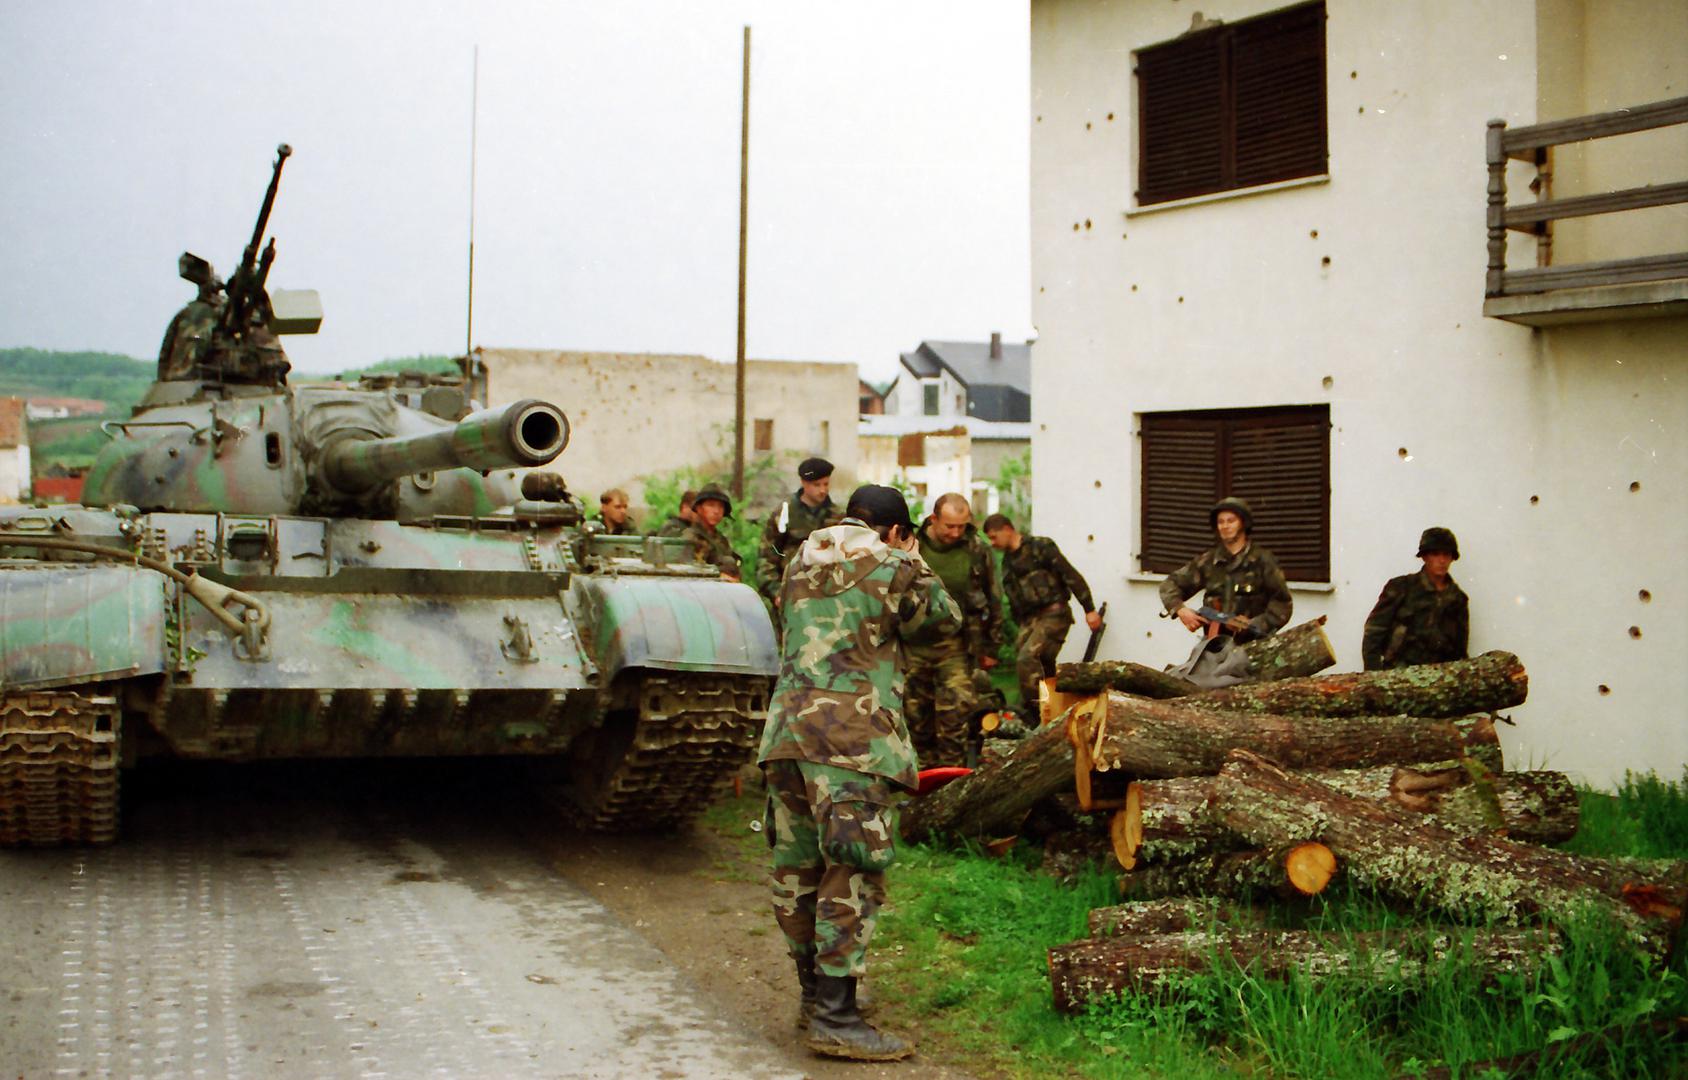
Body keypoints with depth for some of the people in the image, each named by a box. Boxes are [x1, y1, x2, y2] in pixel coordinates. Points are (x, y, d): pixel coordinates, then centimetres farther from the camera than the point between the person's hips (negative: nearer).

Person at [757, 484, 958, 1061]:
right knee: (853, 871, -5)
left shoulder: (802, 563, 17)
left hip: (787, 729, 7)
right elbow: (945, 615, 13)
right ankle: (834, 1017, -7)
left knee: (797, 866, 15)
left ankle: (815, 991, 30)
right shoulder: (891, 567, -1)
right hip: (854, 737, -7)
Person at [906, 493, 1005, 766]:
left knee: (956, 708, -10)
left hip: (955, 643, -1)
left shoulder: (977, 551, -2)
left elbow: (993, 600, 8)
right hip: (914, 643, 1)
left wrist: (990, 647, 9)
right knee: (916, 711, 9)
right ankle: (927, 765, 24)